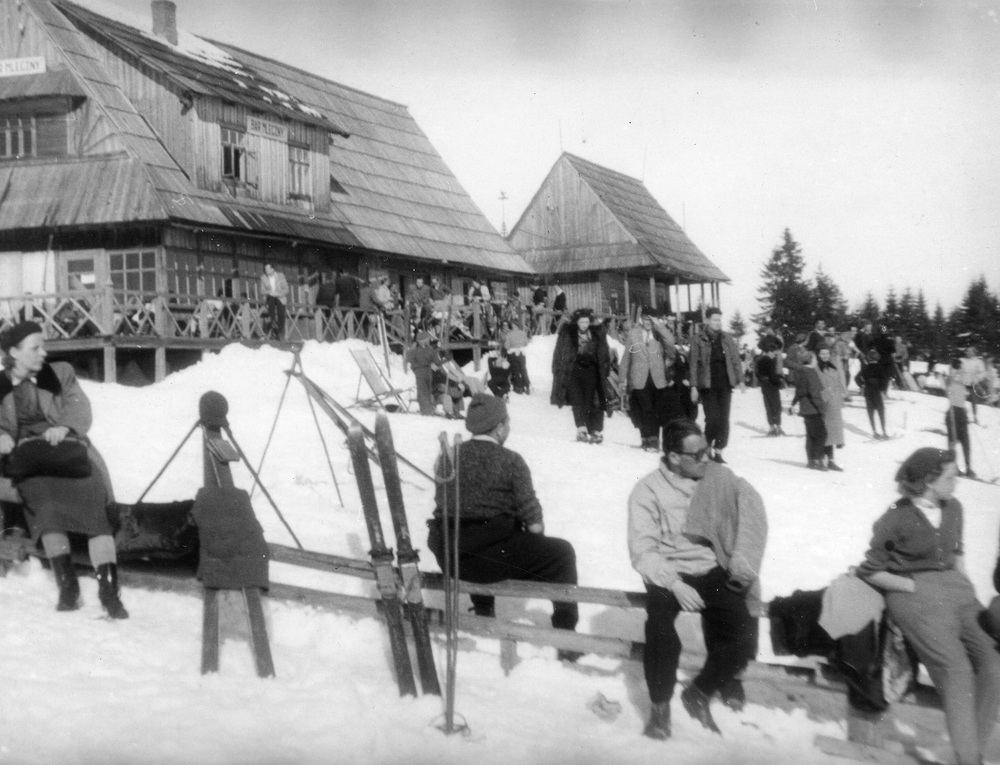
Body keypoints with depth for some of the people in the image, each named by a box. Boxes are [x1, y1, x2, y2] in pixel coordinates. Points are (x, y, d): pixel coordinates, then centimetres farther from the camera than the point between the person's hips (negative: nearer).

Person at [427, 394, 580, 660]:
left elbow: (441, 505, 12)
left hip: (448, 560, 6)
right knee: (562, 553, 13)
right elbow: (533, 521, -9)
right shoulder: (510, 461, -7)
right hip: (494, 555, -6)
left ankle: (483, 614, 48)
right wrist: (537, 543, 12)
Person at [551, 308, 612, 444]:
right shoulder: (567, 333, -1)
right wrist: (558, 372, 1)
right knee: (577, 399, -15)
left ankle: (595, 431, 3)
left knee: (591, 401, 0)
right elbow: (559, 354, 4)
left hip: (591, 370, 2)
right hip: (573, 370, -2)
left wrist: (605, 370, 9)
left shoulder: (597, 334, 6)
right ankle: (581, 428, -20)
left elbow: (604, 354, 14)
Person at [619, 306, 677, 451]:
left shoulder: (659, 333, 6)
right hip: (640, 379, -1)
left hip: (657, 378, 1)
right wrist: (623, 377, 8)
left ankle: (653, 439, 14)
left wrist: (659, 325, -16)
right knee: (646, 409, -11)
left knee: (657, 410, 3)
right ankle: (649, 439, -8)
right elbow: (626, 355, 10)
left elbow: (670, 342, -15)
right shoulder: (633, 333, 7)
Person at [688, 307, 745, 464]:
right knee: (712, 418, -9)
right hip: (707, 385, -3)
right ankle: (708, 449, 10)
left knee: (724, 419, 0)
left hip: (725, 384, 3)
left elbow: (735, 360, 10)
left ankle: (718, 451, 8)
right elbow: (694, 364, -2)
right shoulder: (698, 340, -1)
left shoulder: (727, 339, 8)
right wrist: (694, 386, -6)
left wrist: (740, 380, 2)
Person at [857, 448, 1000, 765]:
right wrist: (915, 587, -9)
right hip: (914, 595, -6)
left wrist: (964, 582, 9)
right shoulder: (896, 519, -6)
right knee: (957, 671, -23)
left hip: (954, 588, 6)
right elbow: (870, 571, -1)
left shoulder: (953, 507, 10)